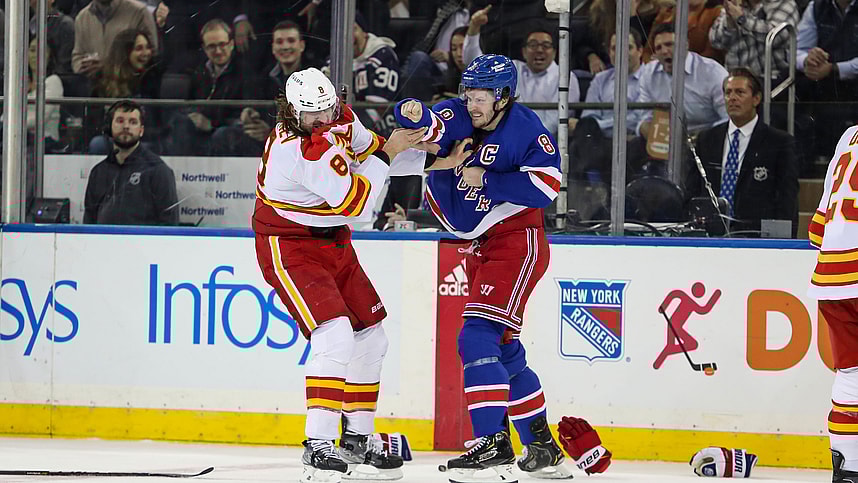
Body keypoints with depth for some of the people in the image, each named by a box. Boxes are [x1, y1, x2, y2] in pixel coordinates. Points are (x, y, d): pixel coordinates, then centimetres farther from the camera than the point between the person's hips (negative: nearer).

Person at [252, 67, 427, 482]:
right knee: (335, 336, -25)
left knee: (370, 336, 12)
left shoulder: (341, 119, -4)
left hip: (333, 244, 9)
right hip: (288, 249, -9)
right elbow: (357, 203, -24)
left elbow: (369, 149, 17)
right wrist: (387, 153, -13)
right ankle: (318, 447, -26)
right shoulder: (301, 151, -30)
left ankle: (357, 438, 26)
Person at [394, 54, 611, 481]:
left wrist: (486, 179, -20)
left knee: (478, 338, -20)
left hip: (517, 242, -8)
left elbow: (546, 184, -21)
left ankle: (493, 444, -24)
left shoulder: (525, 127, -12)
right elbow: (431, 128, -19)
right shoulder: (457, 117, 1)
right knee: (503, 350, 14)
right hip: (480, 249, 8)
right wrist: (413, 115, -42)